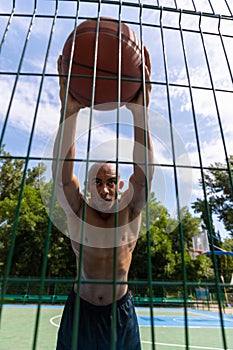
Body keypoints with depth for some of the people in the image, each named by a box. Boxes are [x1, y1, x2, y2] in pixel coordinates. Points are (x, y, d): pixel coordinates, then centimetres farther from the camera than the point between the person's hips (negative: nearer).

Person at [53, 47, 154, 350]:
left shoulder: (129, 212, -11)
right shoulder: (79, 212, -11)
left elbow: (144, 169, -24)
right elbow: (62, 169, -25)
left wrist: (139, 110, -34)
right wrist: (69, 111, -36)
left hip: (120, 309, 1)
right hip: (80, 307, 0)